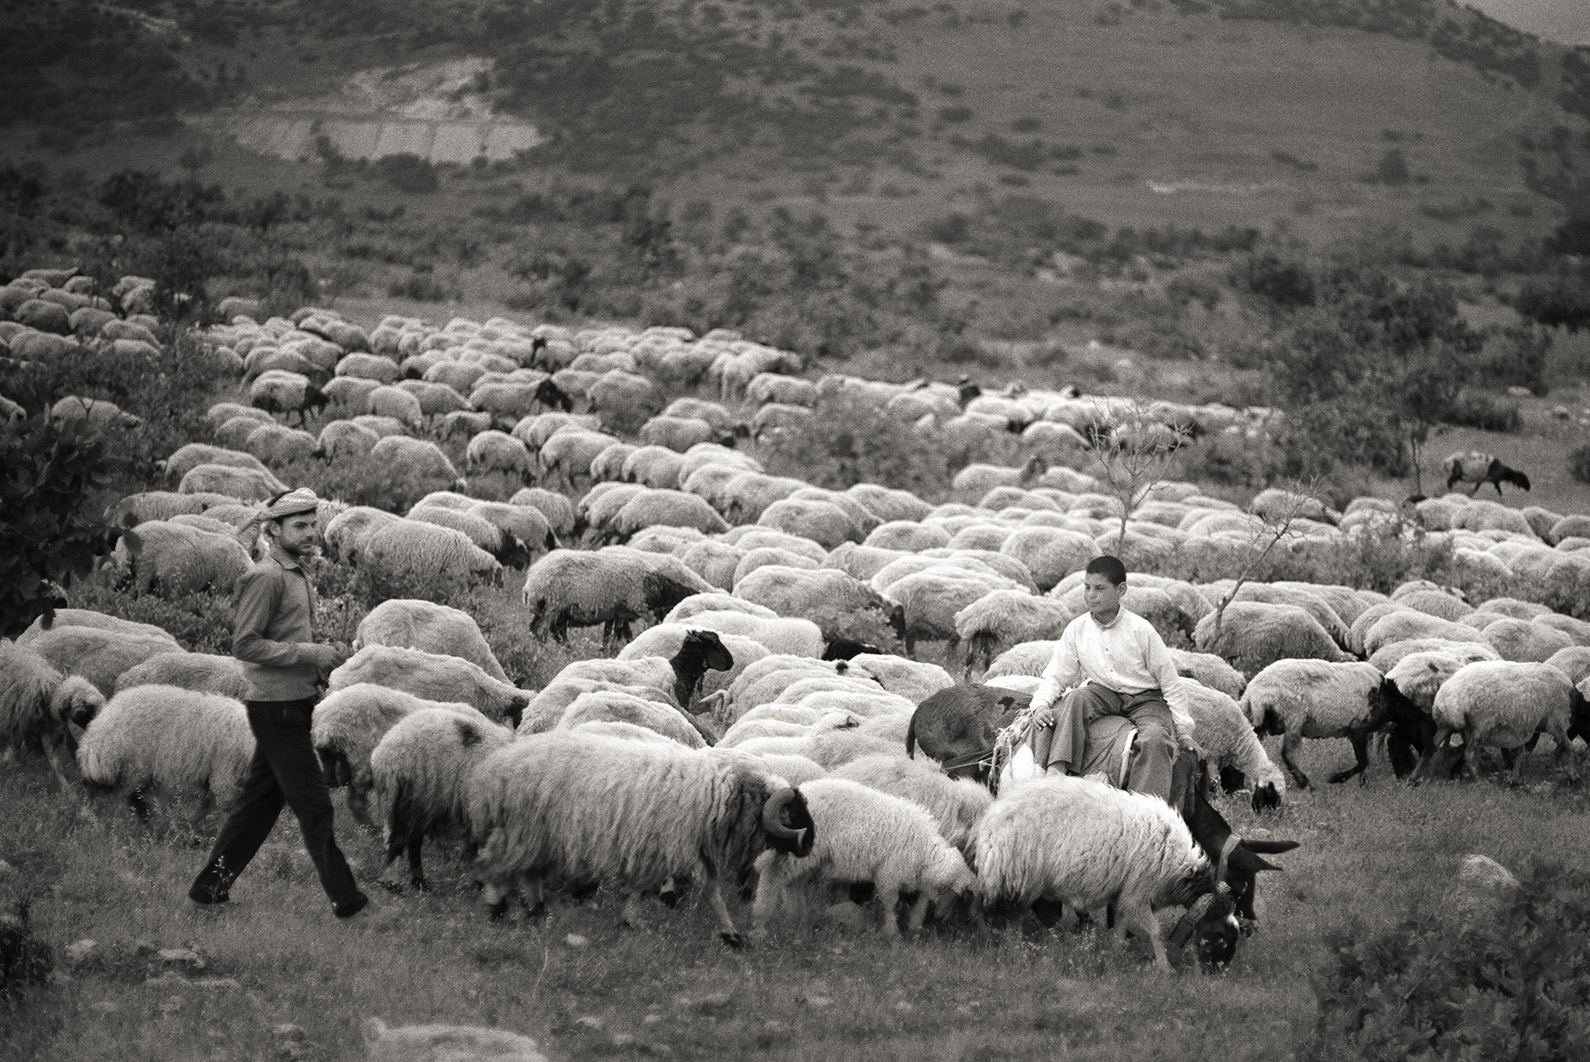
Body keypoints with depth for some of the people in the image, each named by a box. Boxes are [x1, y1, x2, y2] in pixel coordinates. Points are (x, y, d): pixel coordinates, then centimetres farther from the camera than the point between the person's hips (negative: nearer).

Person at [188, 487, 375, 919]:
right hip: (276, 708, -10)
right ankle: (345, 899, -1)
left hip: (292, 707, 10)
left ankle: (211, 885, 19)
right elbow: (245, 644, -21)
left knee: (259, 801, 13)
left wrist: (320, 664, 7)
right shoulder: (265, 578, -14)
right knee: (314, 806, -5)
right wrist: (310, 653, -20)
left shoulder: (296, 577, 16)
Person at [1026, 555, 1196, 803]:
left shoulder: (1140, 630, -12)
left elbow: (1171, 682, -5)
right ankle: (1056, 770, -41)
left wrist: (1183, 731, -2)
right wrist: (1041, 705, -17)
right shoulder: (1076, 630, -2)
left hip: (1146, 698, -3)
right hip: (1103, 694, 3)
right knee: (1075, 698, -29)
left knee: (1155, 739, -32)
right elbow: (1055, 677, 5)